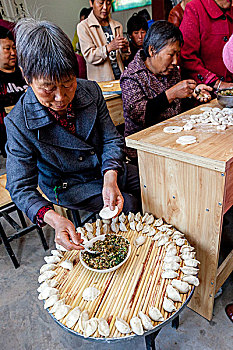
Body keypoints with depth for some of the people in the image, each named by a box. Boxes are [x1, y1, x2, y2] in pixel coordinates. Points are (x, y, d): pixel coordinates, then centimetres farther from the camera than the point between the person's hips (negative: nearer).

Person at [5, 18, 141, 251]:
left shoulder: (90, 91, -17)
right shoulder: (19, 122, -26)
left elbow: (111, 139, -11)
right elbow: (20, 187, -23)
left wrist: (110, 178, -31)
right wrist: (54, 219, -42)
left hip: (106, 170, 5)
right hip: (67, 186, -4)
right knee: (129, 205, -19)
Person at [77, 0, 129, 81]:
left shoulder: (117, 26, 16)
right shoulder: (83, 26, 0)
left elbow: (123, 58, 16)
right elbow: (89, 56, -12)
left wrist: (124, 49, -7)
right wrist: (109, 47, -25)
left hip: (120, 77, 4)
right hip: (100, 81, -4)